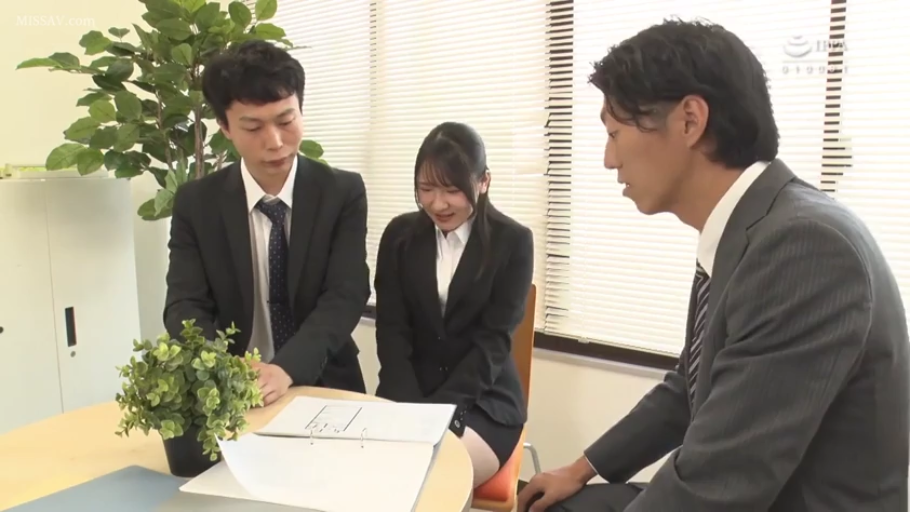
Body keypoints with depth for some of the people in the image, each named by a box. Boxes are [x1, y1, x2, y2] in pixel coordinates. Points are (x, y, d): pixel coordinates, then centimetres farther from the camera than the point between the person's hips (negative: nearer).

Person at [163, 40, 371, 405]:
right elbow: (185, 305, -5)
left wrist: (286, 369, -27)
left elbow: (345, 296, -11)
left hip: (325, 387, 0)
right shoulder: (195, 203, 0)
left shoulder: (344, 192, -3)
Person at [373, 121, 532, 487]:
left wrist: (436, 411, -20)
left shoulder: (513, 242, -5)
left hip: (482, 403, -2)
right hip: (407, 396, 3)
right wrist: (412, 407, -17)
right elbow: (391, 330, -2)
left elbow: (493, 342, -10)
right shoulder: (400, 235, 3)